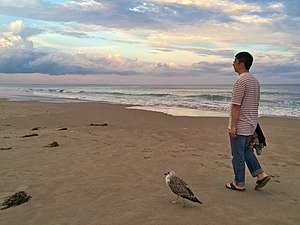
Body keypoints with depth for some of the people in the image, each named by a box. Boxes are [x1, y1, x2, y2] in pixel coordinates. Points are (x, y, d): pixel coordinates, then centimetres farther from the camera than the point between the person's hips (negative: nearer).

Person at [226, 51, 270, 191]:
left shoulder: (241, 81, -18)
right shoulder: (255, 81, 11)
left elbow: (236, 105, -21)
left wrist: (233, 126, -19)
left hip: (240, 126, -9)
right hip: (251, 124, 9)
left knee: (238, 155, 3)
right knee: (246, 150, 22)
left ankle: (239, 184, 14)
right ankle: (260, 174, 16)